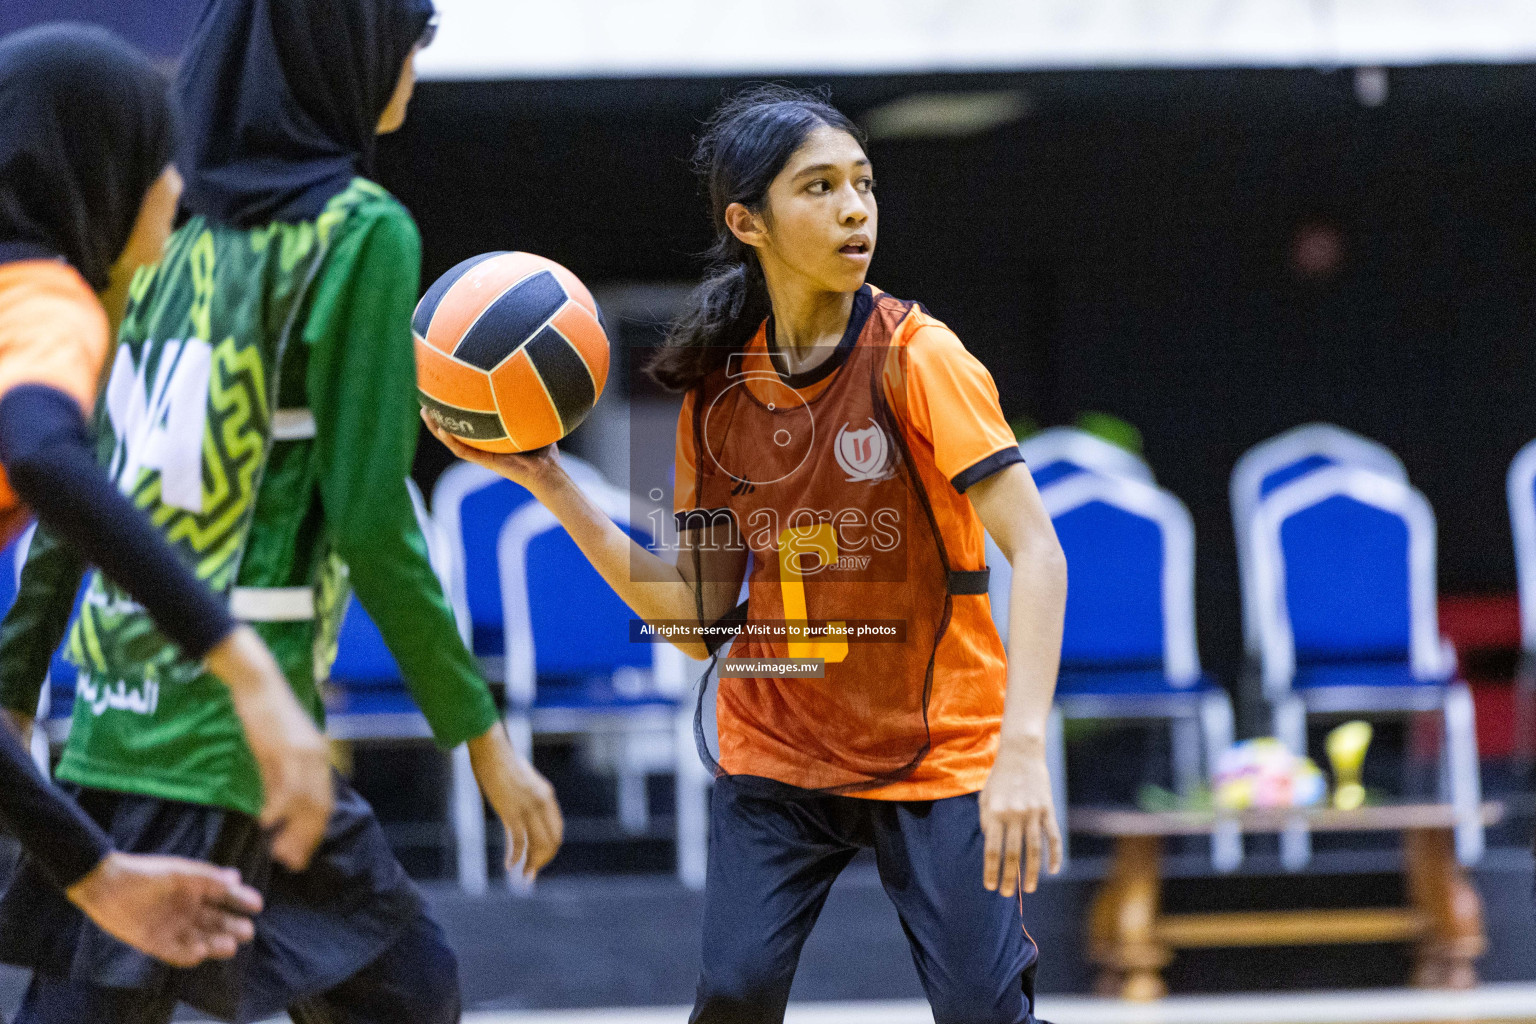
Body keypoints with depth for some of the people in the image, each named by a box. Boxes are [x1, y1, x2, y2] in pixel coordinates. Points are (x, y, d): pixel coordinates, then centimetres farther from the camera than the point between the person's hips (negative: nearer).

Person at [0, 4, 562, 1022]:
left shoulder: (175, 225, 11)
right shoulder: (361, 232, -9)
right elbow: (371, 519, -12)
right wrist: (483, 735, -6)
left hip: (121, 703, 8)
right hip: (225, 733, -8)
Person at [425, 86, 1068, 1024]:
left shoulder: (915, 357, -12)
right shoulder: (717, 387, 0)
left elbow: (1036, 551, -20)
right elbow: (695, 617, 4)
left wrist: (1022, 750, -33)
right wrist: (551, 485, -5)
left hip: (937, 751, -3)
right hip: (777, 746, 3)